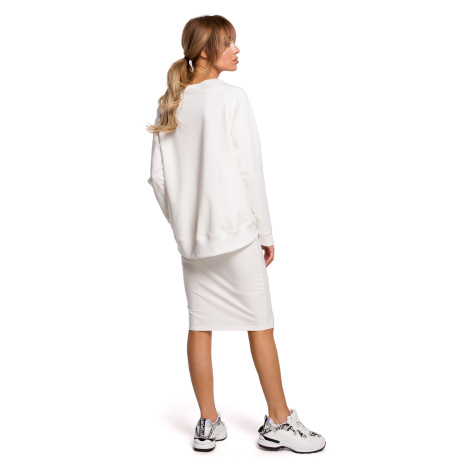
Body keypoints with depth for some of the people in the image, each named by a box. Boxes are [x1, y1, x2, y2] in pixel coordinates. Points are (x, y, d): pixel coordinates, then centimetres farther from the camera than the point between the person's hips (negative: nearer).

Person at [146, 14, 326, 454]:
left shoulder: (169, 104, 6)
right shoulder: (232, 97, -10)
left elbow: (158, 176, 6)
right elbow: (250, 169, -12)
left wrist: (181, 224, 16)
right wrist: (265, 232, -4)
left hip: (190, 236, 6)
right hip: (235, 229, -5)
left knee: (200, 326, 10)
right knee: (260, 325, 5)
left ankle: (208, 424, 20)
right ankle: (278, 424, 16)